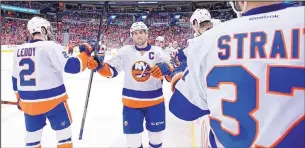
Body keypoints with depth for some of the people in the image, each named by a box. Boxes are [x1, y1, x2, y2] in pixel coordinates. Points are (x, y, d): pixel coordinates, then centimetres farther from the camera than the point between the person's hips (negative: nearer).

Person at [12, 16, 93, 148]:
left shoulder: (19, 50, 6)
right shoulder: (51, 47, -15)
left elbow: (16, 79, 14)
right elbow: (72, 67, -22)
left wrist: (20, 98, 27)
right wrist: (85, 53, -6)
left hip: (28, 102, 6)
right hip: (53, 100, -6)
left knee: (33, 135, 21)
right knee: (64, 132, 12)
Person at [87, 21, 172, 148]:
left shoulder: (157, 51, -4)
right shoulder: (125, 51, -2)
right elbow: (111, 70, -2)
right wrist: (98, 65, -21)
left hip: (155, 101, 0)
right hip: (131, 102, 0)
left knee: (156, 137, 18)